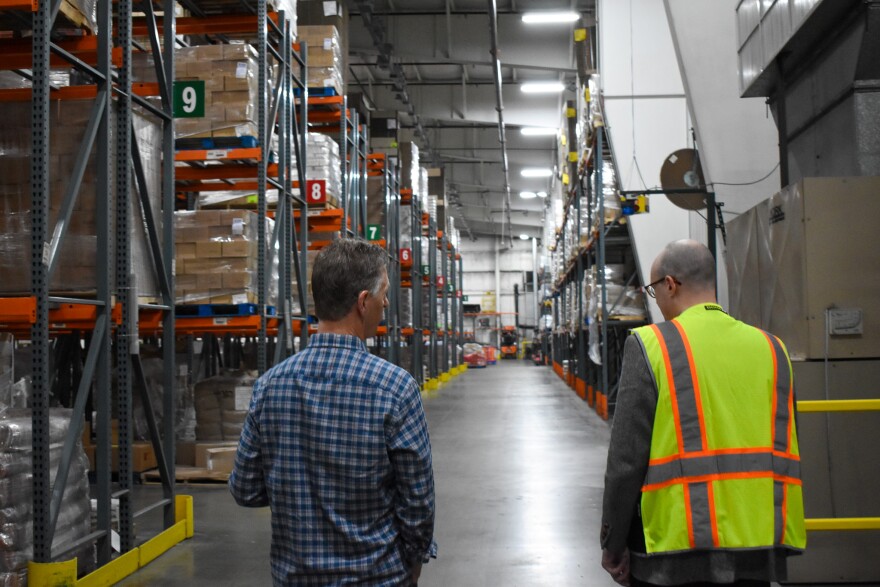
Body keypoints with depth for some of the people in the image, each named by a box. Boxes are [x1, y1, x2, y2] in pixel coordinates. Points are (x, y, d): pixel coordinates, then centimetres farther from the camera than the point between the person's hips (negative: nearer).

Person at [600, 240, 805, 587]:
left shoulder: (649, 345, -9)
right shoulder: (770, 349, 4)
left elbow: (626, 458, -10)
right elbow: (785, 452, 7)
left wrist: (613, 546, 0)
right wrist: (779, 538, 17)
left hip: (676, 550, -4)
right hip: (757, 551, 4)